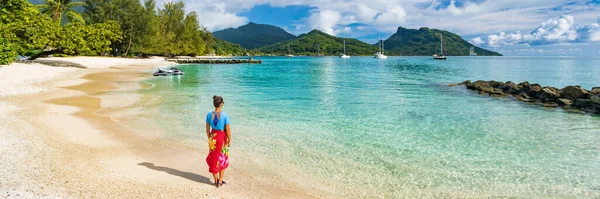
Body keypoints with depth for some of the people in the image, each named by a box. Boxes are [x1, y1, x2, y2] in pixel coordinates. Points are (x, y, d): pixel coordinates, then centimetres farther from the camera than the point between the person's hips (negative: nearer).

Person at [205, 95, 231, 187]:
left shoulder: (209, 114, -7)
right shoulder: (225, 115, -18)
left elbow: (207, 129, 2)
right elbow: (228, 130, -13)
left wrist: (209, 138, 16)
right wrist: (229, 140, 1)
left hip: (213, 138, 3)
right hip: (222, 138, -3)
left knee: (213, 159, 15)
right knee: (222, 160, 14)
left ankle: (216, 180, 26)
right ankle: (220, 181, 18)